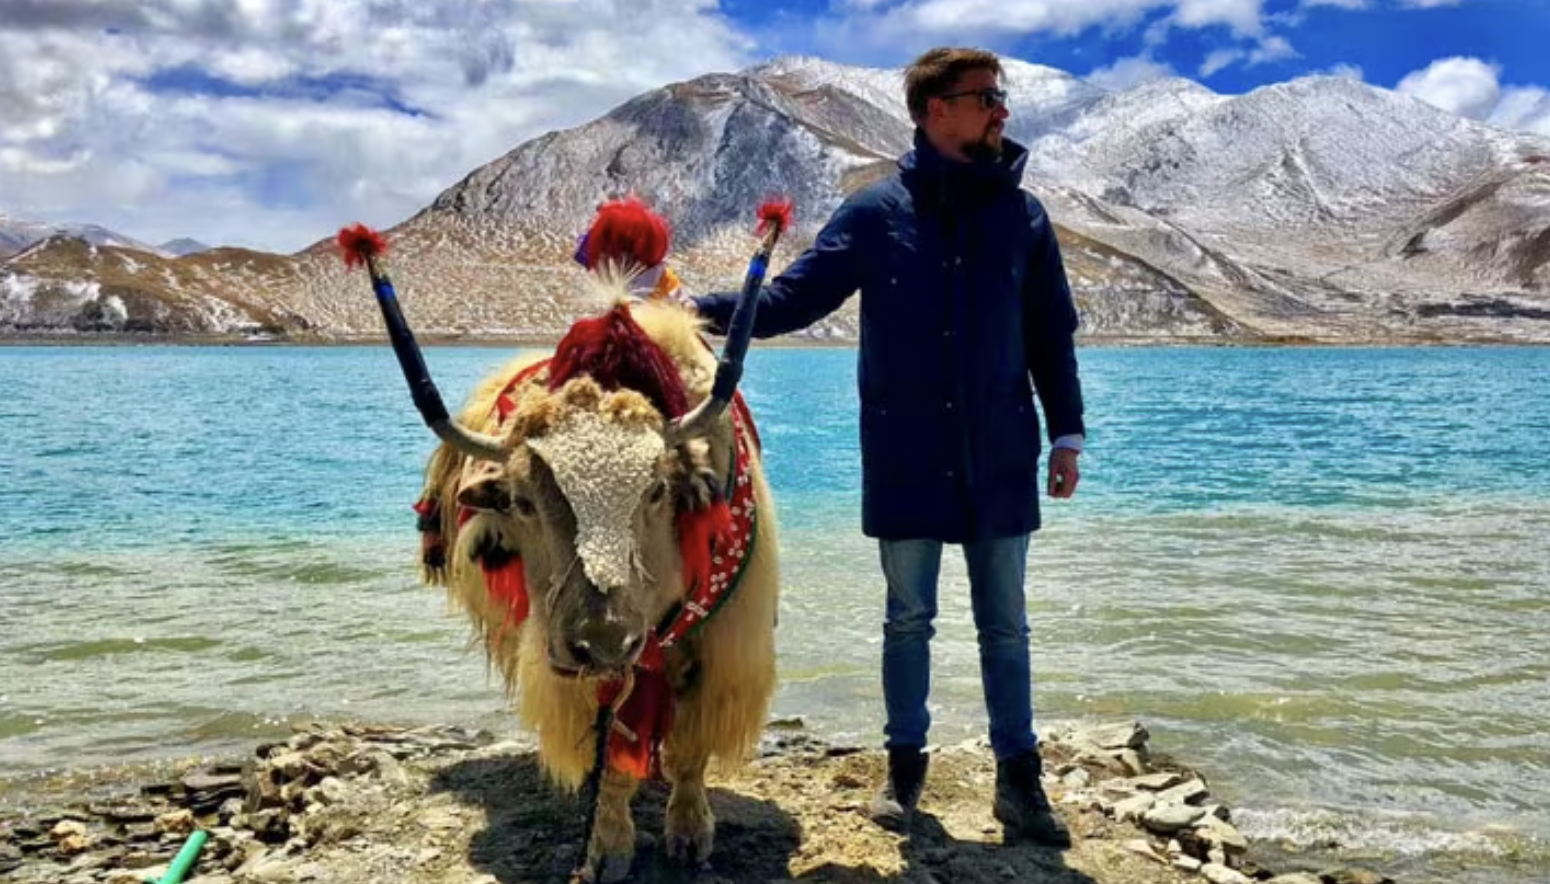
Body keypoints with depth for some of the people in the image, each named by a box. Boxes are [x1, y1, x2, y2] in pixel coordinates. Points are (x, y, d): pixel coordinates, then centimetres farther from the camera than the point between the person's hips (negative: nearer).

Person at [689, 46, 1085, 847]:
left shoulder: (1021, 214, 5)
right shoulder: (875, 211, -2)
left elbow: (1051, 333, 8)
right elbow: (793, 296, -4)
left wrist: (1066, 434, 5)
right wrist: (707, 310, -19)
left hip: (999, 459, 1)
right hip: (906, 461, -1)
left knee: (1005, 624, 7)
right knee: (907, 619, 10)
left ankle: (1018, 776, 18)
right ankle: (904, 763, 25)